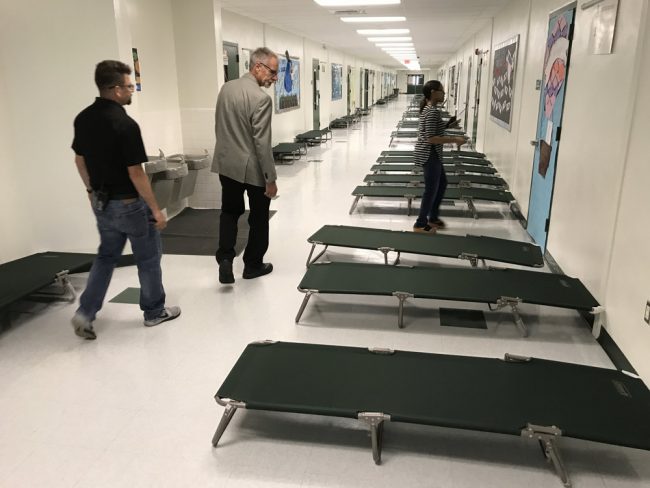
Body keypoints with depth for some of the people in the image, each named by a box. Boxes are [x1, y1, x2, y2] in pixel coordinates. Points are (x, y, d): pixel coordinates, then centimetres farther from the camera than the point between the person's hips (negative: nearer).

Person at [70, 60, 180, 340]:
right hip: (129, 203, -7)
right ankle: (154, 311, 25)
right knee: (148, 258, 11)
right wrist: (156, 210, -14)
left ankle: (85, 313, 15)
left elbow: (80, 160, 11)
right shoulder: (125, 124, -23)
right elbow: (136, 174, -22)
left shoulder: (83, 119, 1)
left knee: (106, 255, 21)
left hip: (102, 202, 7)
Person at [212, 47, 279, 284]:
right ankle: (253, 264, 24)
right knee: (258, 217, 12)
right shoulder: (261, 98, -21)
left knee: (230, 211, 19)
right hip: (252, 168, -6)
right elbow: (262, 143, -22)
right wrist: (271, 179, -16)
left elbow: (219, 127, 11)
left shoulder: (226, 88, 3)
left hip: (227, 163, 6)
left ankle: (225, 260, 5)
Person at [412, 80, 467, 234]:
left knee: (442, 183, 22)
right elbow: (431, 138, -25)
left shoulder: (427, 108, 10)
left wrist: (450, 137, 17)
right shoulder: (433, 111, -21)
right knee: (431, 190, 2)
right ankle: (421, 224, 15)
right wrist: (454, 139, -21)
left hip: (428, 153, 10)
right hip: (429, 155, -10)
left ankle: (433, 217, 33)